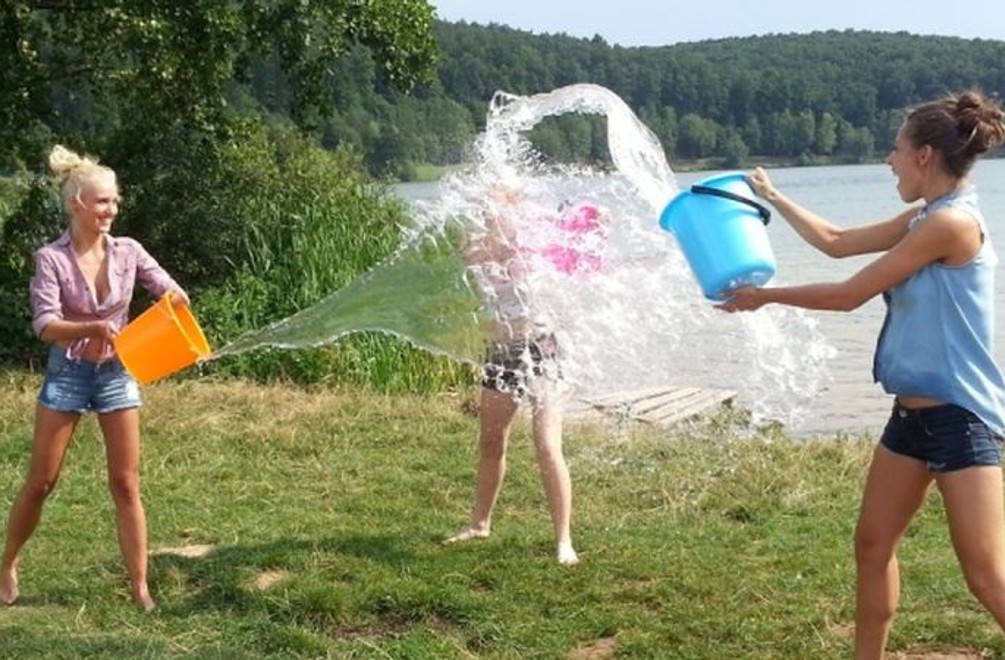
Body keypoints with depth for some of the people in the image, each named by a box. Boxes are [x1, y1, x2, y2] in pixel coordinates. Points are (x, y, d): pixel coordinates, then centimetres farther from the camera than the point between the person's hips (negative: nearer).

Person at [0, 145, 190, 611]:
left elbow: (176, 297, 2)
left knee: (126, 484, 2)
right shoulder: (51, 258, -13)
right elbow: (45, 325, -21)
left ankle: (140, 589, 7)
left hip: (116, 374, 2)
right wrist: (94, 328, -37)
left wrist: (172, 300, -22)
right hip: (67, 374, -2)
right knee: (40, 481, 7)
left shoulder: (128, 252, -4)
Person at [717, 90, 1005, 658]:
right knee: (874, 545, 15)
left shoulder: (952, 222, -19)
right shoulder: (924, 220, 10)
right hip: (913, 414, 10)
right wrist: (772, 197, 24)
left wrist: (765, 297, -3)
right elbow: (837, 243, 23)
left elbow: (849, 295, -14)